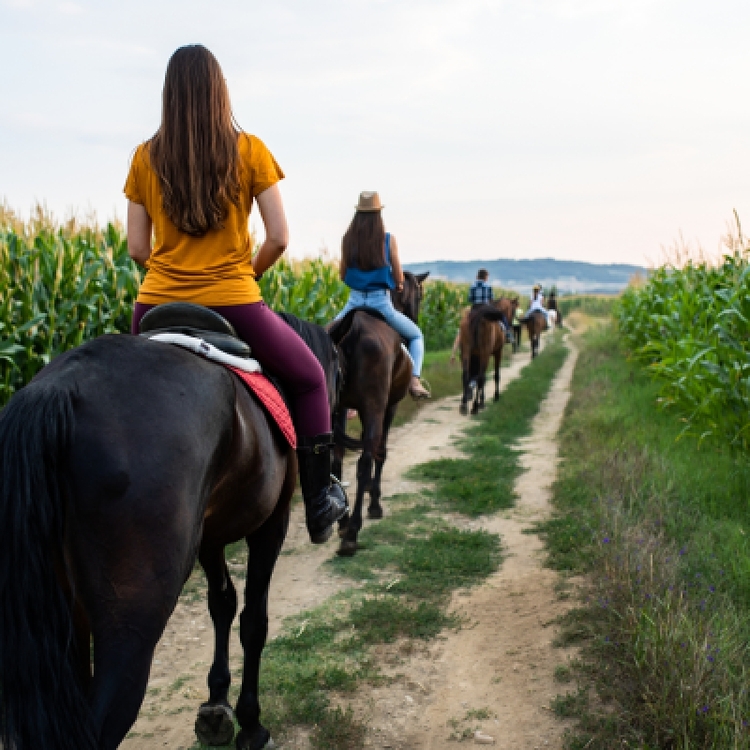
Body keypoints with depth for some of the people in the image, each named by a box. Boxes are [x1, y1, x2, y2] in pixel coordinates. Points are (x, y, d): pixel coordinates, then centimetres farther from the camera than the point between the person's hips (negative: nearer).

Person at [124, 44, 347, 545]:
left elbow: (137, 249, 4)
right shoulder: (249, 151, -3)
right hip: (234, 305, -2)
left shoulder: (145, 158, 3)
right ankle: (320, 502, 18)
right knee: (309, 377, 19)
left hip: (158, 305, 3)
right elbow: (279, 239, -5)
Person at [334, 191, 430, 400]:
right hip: (381, 302, -1)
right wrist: (398, 285, 22)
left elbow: (342, 275, 10)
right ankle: (414, 380, 0)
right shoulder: (389, 239, -5)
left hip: (355, 301, 2)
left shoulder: (348, 239, 0)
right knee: (416, 336, 20)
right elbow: (399, 279, -1)